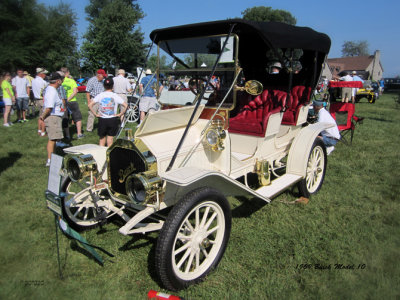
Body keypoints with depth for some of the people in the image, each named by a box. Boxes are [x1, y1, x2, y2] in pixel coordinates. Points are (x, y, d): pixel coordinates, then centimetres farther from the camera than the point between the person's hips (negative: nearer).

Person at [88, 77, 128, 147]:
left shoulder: (100, 95, -2)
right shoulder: (115, 96, -6)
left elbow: (90, 105, -8)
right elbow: (126, 105, -13)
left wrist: (95, 114, 0)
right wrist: (120, 114, -5)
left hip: (102, 119, 1)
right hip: (112, 120, -1)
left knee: (102, 138, 15)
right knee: (110, 138, 8)